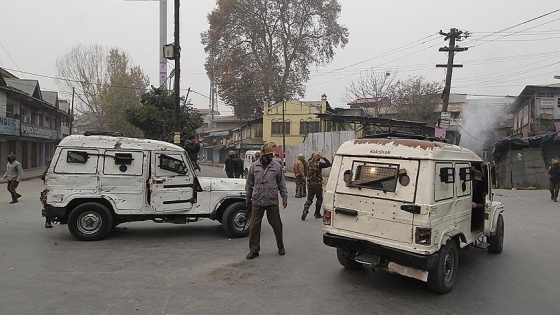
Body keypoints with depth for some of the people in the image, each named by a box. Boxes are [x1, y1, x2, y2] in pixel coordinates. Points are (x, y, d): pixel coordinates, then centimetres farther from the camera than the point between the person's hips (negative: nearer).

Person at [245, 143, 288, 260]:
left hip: (272, 202, 0)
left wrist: (284, 197, 3)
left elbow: (282, 184, 7)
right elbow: (249, 184, 12)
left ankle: (280, 246, 27)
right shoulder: (253, 167, 5)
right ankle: (254, 250, 14)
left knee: (276, 225, 7)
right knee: (254, 226, 1)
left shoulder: (277, 166, 4)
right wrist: (248, 197, 13)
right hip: (257, 202, 0)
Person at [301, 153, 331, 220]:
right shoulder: (319, 164, -14)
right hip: (318, 184, -4)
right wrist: (323, 158, -6)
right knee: (319, 199, 13)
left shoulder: (308, 163, 3)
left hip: (310, 184, 5)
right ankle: (317, 214, 18)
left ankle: (305, 211, -12)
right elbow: (329, 164, -11)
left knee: (309, 199, 8)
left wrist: (312, 157, 25)